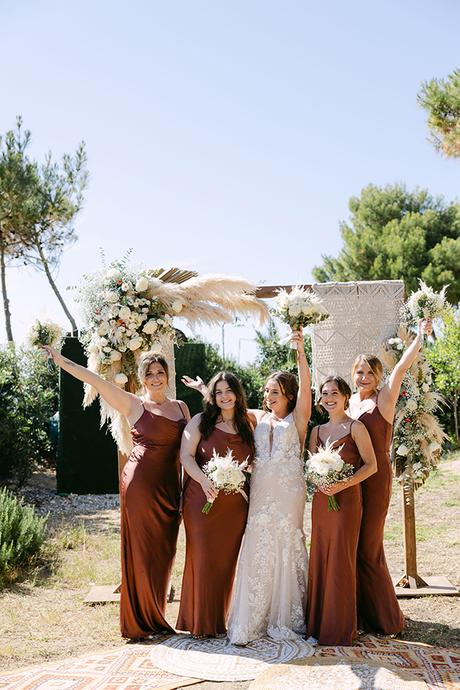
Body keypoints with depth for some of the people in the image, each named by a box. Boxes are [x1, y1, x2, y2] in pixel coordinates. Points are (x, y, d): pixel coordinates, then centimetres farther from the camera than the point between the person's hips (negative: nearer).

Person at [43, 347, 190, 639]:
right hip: (140, 482, -5)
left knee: (163, 552, 9)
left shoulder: (181, 406, 15)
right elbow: (96, 380, -8)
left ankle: (156, 618, 25)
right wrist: (62, 360, -15)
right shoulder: (134, 405, 0)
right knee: (140, 549, 1)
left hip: (169, 486, 5)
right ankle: (139, 622, 14)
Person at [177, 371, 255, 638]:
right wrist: (204, 480, -22)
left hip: (235, 503, 3)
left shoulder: (248, 424, 11)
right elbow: (186, 456, -7)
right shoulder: (201, 421, 2)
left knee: (227, 560, 7)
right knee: (203, 557, 0)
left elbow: (253, 463, 18)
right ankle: (202, 622, 13)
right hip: (203, 499, -3)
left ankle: (221, 620, 21)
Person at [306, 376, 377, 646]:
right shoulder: (317, 431, 13)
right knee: (320, 558, 7)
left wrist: (343, 484, -18)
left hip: (346, 499, -5)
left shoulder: (355, 427, -3)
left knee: (341, 560, -2)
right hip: (321, 499, 5)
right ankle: (318, 622, 17)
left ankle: (341, 627, 9)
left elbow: (371, 465, -7)